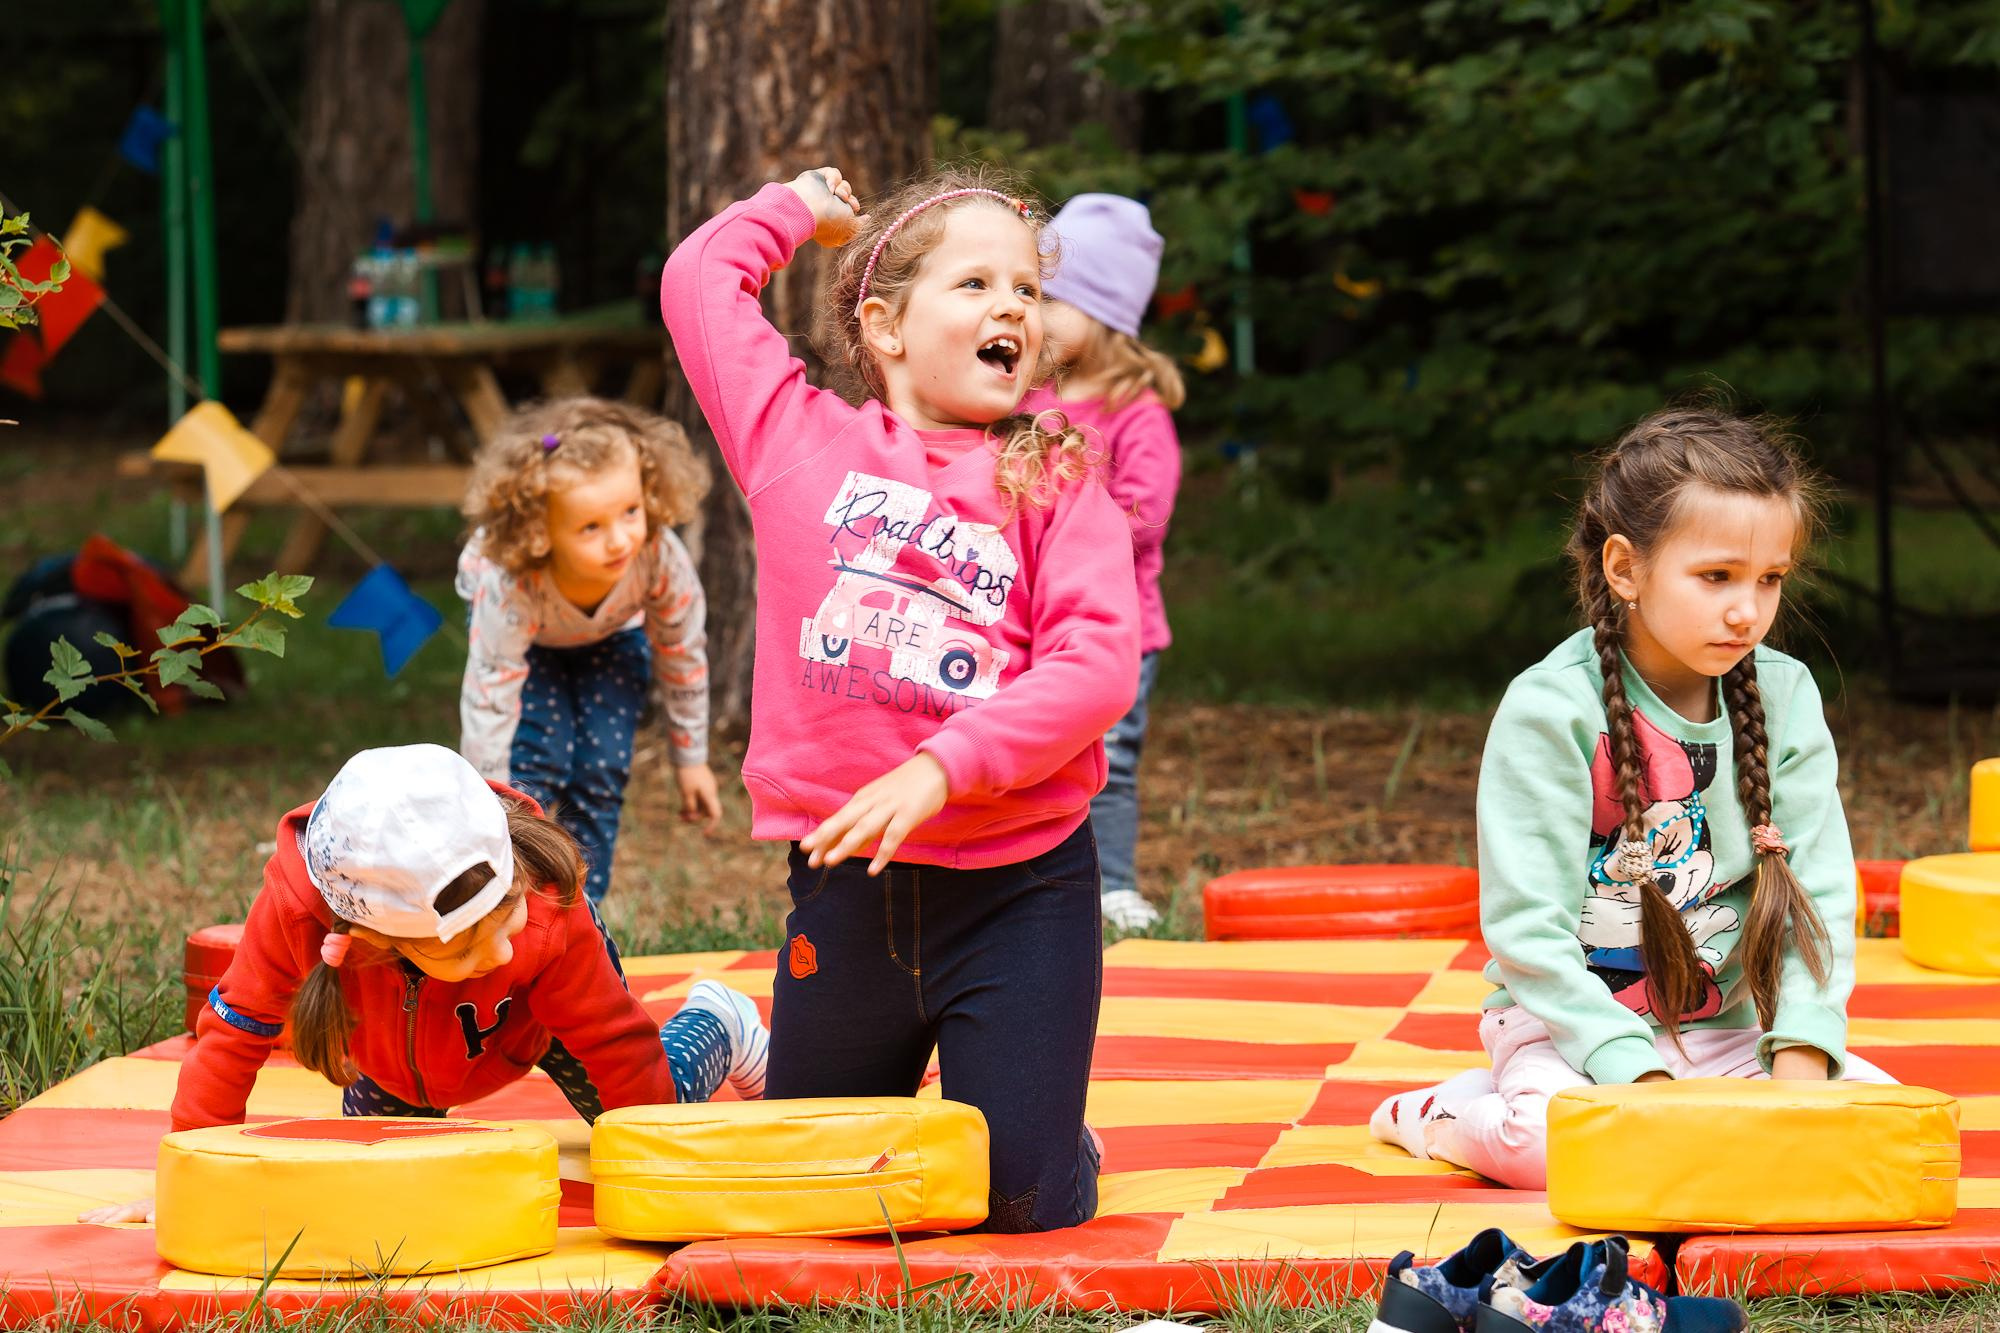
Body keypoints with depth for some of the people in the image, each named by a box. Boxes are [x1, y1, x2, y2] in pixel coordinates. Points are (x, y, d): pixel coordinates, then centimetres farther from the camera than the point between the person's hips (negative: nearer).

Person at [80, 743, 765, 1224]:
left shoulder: (551, 915, -48)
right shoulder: (294, 907, -46)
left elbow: (618, 1044, -32)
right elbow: (235, 1030, -31)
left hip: (532, 1022, -1)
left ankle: (718, 1025, 35)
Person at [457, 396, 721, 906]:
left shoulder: (661, 558, -38)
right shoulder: (508, 593, -45)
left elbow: (683, 655, -18)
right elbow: (487, 708, -37)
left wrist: (691, 759, -6)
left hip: (612, 633, 2)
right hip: (529, 635, -2)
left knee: (603, 772, -10)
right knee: (538, 761, -18)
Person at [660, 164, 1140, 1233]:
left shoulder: (1056, 483, 0)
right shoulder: (802, 440, 3)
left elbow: (1097, 662, -12)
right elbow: (699, 281, 8)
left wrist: (941, 767, -22)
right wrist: (798, 209, 23)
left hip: (1020, 889, -2)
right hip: (845, 887, 2)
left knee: (1019, 1203, -4)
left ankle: (1056, 1137, 30)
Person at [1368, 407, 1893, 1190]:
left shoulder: (1783, 699, 1)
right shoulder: (1550, 709, -15)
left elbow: (1817, 894, 0)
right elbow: (1526, 927, -17)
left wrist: (1799, 1057, -16)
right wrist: (1634, 1074, -25)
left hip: (1723, 1027, 6)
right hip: (1565, 1021, -6)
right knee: (1551, 1142, -35)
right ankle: (1443, 1117, 0)